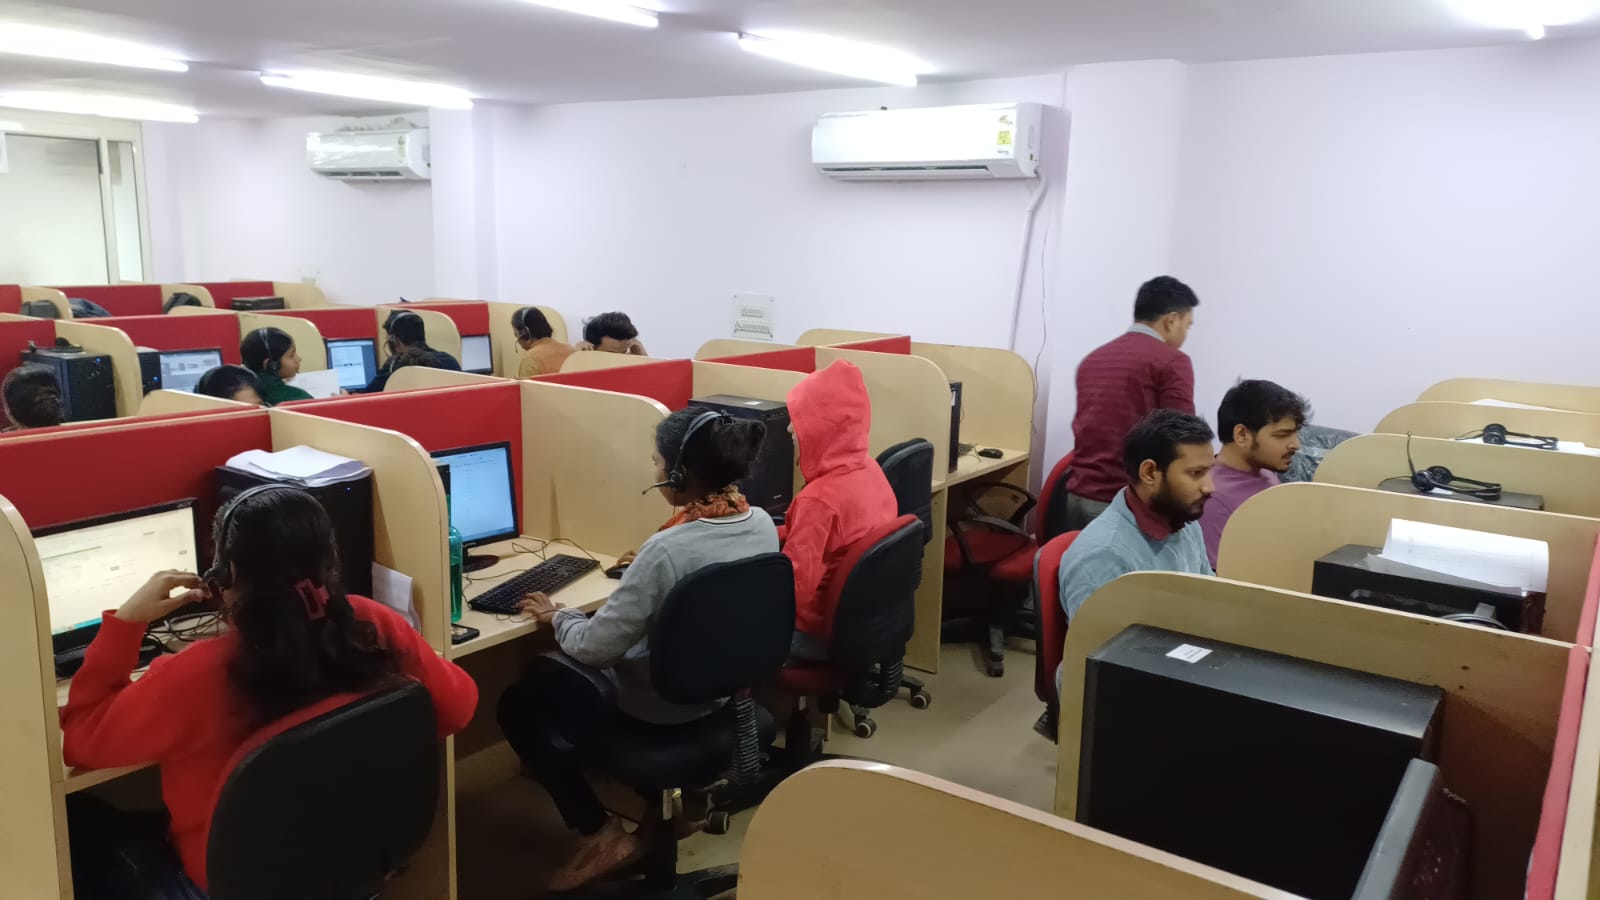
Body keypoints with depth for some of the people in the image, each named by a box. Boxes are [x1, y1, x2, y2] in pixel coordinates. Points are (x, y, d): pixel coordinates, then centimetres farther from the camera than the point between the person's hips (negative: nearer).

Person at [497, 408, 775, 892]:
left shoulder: (668, 550, -33)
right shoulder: (762, 524, -10)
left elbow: (594, 647, -25)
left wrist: (555, 616, -5)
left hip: (658, 710, -8)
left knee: (518, 703, 13)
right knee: (557, 669, 30)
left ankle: (600, 833, 11)